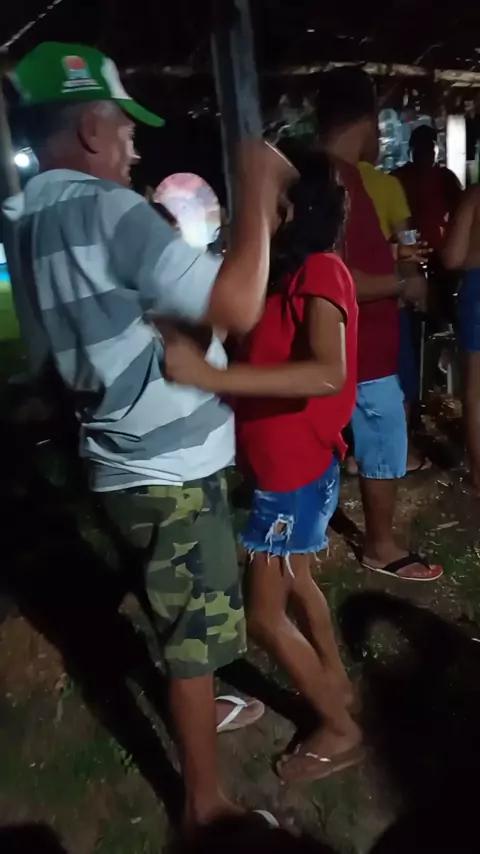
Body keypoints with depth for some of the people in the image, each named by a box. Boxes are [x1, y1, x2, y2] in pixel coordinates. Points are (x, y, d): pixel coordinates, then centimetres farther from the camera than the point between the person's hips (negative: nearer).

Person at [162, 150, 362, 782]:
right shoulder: (287, 273, 6)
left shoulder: (320, 272, -20)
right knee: (293, 580, 25)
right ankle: (337, 682, 47)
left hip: (295, 468, -9)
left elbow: (328, 374, -36)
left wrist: (211, 376, -44)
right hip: (280, 461, 9)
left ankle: (340, 731, 23)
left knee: (263, 615, 3)